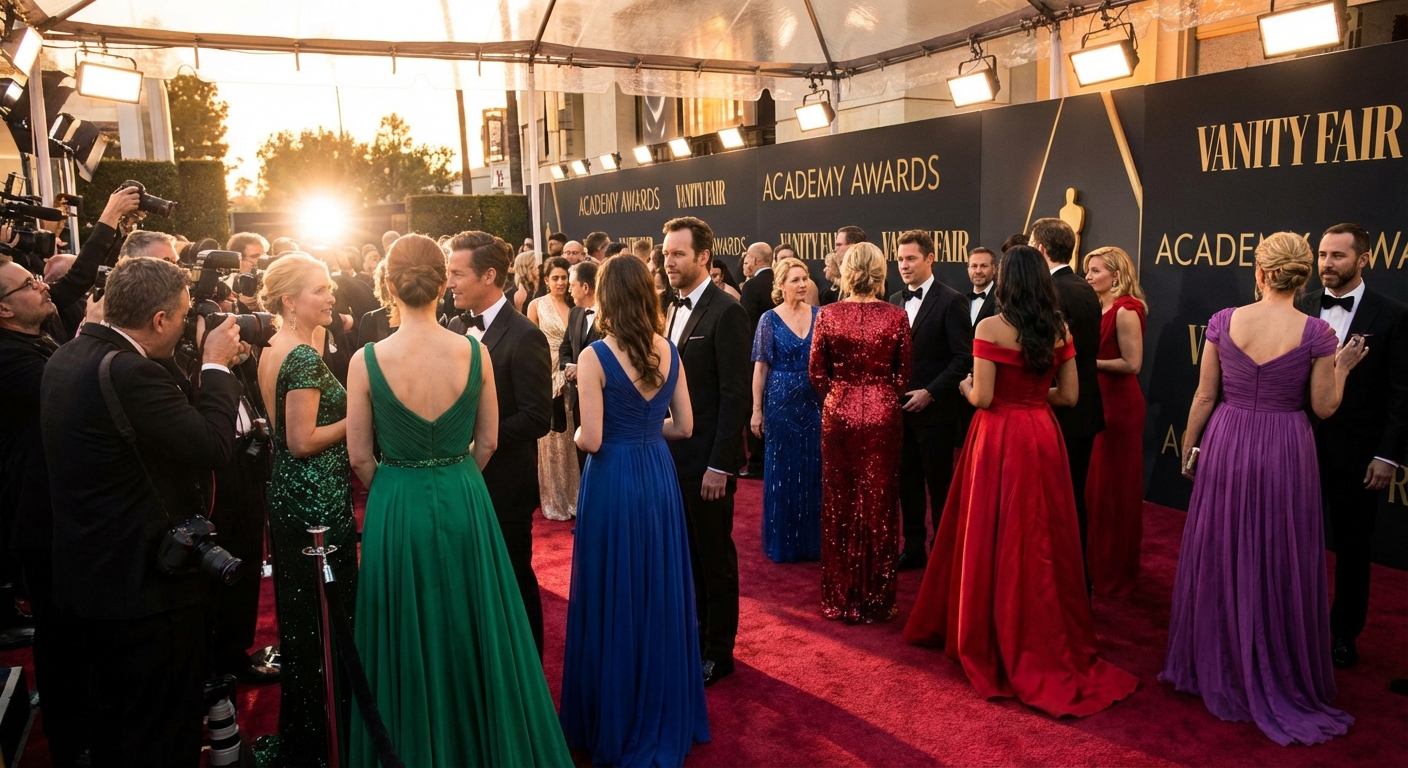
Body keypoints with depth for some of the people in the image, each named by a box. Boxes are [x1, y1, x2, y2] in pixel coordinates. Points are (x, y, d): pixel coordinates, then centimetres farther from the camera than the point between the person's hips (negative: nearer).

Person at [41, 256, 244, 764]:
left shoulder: (67, 358, 5)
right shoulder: (130, 373, -27)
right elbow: (214, 445, -25)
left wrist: (203, 366, 7)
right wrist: (217, 366, -13)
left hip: (82, 578, 10)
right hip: (149, 584, -10)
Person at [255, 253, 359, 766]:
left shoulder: (272, 348, 10)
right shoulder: (305, 356, -18)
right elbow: (303, 441, -20)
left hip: (285, 497, 10)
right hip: (318, 502, -10)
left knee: (296, 617, 19)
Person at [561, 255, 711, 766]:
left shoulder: (595, 356, -15)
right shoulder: (668, 351, 1)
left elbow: (591, 440, -17)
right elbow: (683, 426, 5)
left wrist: (578, 433, 5)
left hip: (614, 483, -5)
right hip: (659, 477, 5)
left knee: (616, 598, 8)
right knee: (660, 593, 16)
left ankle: (618, 723, 23)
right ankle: (667, 712, 32)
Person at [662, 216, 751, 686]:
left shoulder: (726, 312, -14)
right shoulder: (673, 308, 11)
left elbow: (735, 396, -17)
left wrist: (720, 465, -18)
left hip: (707, 459, -7)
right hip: (671, 453, 7)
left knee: (714, 556, 7)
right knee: (687, 553, 17)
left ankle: (718, 652, 22)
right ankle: (695, 634, 33)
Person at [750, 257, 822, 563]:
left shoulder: (819, 315, 3)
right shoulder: (770, 319, -3)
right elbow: (761, 367, -3)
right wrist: (757, 410, -6)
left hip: (814, 402, 2)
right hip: (781, 402, -2)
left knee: (814, 470, 8)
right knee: (782, 471, 6)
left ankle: (813, 539, 22)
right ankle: (783, 542, 19)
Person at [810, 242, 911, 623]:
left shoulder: (827, 315, -6)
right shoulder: (896, 316, -7)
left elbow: (816, 371, 0)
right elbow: (903, 373, 0)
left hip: (839, 413, 0)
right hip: (883, 414, 0)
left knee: (839, 504, 11)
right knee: (879, 505, 9)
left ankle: (839, 598, 20)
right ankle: (875, 599, 19)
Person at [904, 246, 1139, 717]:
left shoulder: (990, 328, -12)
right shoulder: (1059, 330, 2)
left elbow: (983, 398, -14)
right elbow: (1068, 395, 5)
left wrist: (966, 388, 7)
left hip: (999, 440, -5)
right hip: (1043, 437, 5)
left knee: (997, 542, 6)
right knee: (1042, 542, 13)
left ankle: (998, 645, 17)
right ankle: (1050, 641, 24)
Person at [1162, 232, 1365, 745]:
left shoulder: (1224, 322, -6)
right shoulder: (1315, 332, -9)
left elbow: (1205, 396, -1)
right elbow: (1323, 407, -3)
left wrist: (1189, 450, 10)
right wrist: (1342, 367, 14)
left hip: (1227, 447, 1)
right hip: (1284, 452, -1)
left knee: (1220, 557, 14)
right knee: (1278, 566, 10)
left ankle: (1216, 666, 28)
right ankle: (1277, 679, 22)